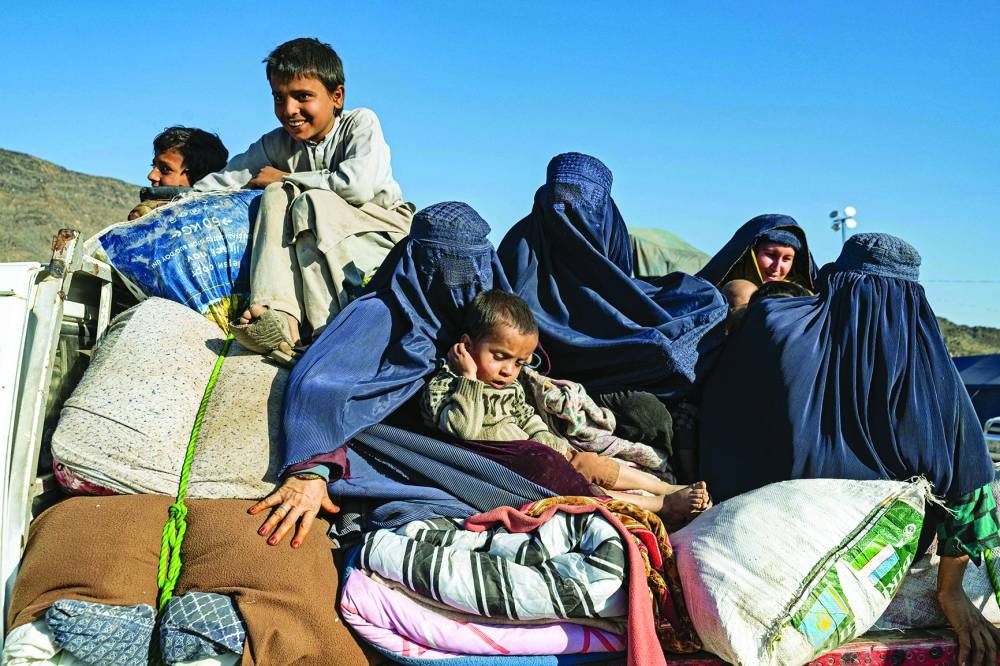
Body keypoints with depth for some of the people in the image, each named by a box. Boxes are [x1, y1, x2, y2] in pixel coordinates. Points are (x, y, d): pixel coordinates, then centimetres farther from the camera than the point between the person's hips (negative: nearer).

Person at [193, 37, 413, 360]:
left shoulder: (360, 123, -11)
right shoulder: (278, 144, 3)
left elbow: (359, 185, -28)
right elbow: (224, 179, 5)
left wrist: (286, 178, -15)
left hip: (383, 230, -4)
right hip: (318, 247, 5)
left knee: (313, 202, -29)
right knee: (277, 195, -20)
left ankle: (327, 328, -36)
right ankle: (278, 314, -40)